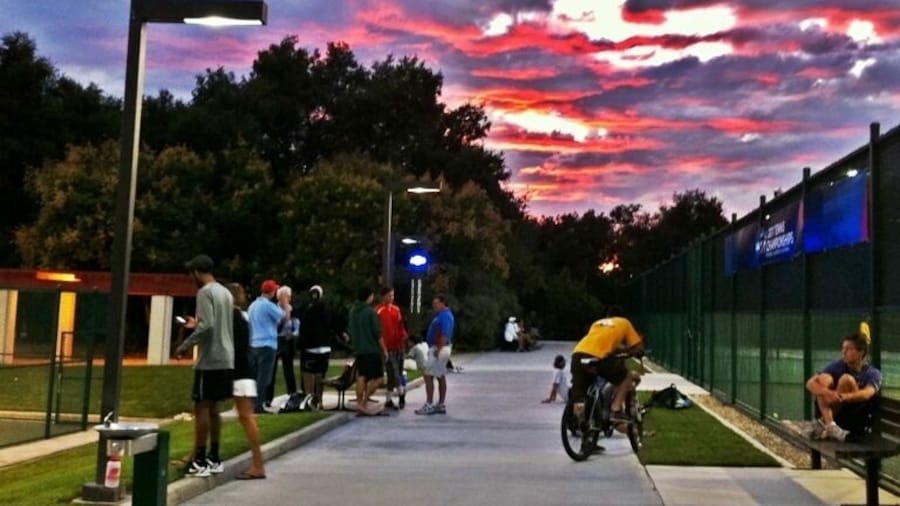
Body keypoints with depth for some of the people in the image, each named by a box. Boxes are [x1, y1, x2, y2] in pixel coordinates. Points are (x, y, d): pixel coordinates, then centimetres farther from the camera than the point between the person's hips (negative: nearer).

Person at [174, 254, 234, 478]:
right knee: (212, 407, 14)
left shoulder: (205, 292, -11)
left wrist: (185, 345, -14)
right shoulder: (225, 292, 15)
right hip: (225, 359, 8)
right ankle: (214, 458, 18)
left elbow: (207, 326, -22)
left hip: (209, 360, -8)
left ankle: (199, 461, -3)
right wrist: (196, 325, 31)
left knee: (201, 407, -4)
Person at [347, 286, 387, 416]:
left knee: (361, 376, 11)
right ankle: (364, 402, -7)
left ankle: (360, 402, 9)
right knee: (377, 377, -1)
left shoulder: (352, 311, 8)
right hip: (372, 349, -7)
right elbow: (377, 333, -12)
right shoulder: (370, 311, -13)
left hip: (358, 350, 7)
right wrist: (384, 349, -5)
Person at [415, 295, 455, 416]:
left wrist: (438, 350, -26)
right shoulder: (441, 315, 15)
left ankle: (429, 405, -11)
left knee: (428, 376, -11)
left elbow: (444, 334, -24)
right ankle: (441, 405, 16)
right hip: (437, 348, 11)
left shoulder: (445, 316, -16)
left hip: (439, 349, -11)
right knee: (441, 377, 12)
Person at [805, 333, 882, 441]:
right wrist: (827, 393, -37)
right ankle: (829, 425, -34)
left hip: (857, 421, -3)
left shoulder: (873, 373, -4)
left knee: (846, 379, -24)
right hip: (836, 414, 3)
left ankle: (825, 423, -23)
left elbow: (867, 394, -26)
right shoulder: (837, 366, 0)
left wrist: (844, 397, -47)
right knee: (824, 378, -20)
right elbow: (810, 383, -15)